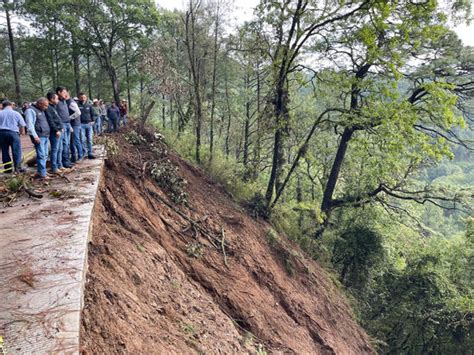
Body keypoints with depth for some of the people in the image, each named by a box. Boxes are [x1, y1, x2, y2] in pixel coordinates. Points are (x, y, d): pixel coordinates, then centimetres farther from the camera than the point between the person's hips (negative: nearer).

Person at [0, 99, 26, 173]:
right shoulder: (16, 113, 1)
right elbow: (22, 125, 4)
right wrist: (22, 131, 20)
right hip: (13, 132, -3)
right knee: (16, 151, 1)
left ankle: (7, 168, 12)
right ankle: (17, 167, -5)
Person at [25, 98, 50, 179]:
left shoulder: (42, 111, 20)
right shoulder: (31, 110, -9)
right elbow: (30, 124, -16)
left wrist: (47, 133, 18)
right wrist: (35, 136, -21)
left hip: (45, 136, 9)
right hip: (39, 137, -9)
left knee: (45, 155, 11)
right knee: (41, 155, -11)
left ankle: (41, 172, 18)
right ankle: (42, 174, -10)